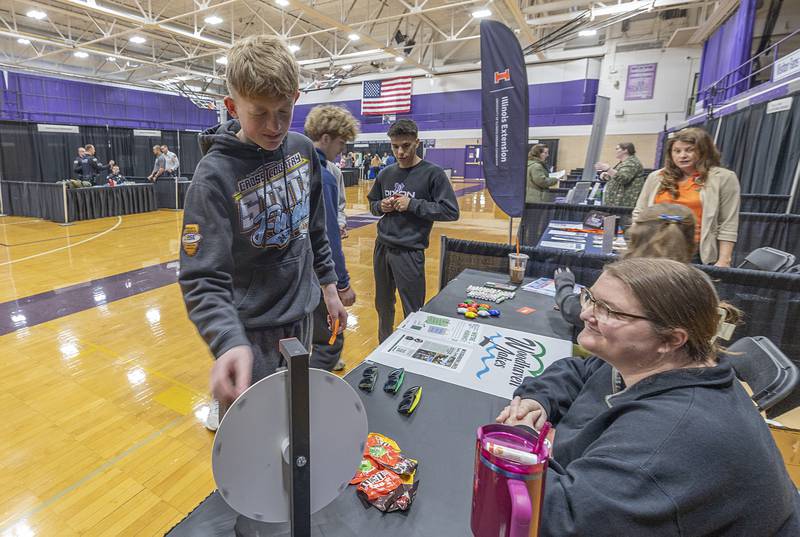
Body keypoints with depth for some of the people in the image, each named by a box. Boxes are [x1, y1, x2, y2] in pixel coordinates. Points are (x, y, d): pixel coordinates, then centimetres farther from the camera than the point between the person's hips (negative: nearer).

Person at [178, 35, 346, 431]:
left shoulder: (303, 150, -4)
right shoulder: (215, 174, -20)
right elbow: (203, 279, -24)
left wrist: (328, 285, 9)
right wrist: (229, 343, -40)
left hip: (302, 316, 6)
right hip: (252, 330, -5)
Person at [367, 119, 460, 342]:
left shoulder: (432, 173, -7)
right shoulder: (385, 174, 8)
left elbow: (451, 211, -12)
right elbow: (372, 204, 21)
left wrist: (412, 204, -17)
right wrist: (381, 207, -3)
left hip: (410, 252, -5)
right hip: (381, 248, 6)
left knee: (413, 313, 4)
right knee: (383, 306, 19)